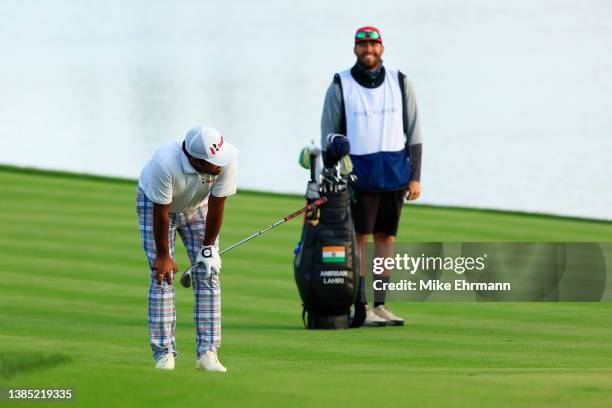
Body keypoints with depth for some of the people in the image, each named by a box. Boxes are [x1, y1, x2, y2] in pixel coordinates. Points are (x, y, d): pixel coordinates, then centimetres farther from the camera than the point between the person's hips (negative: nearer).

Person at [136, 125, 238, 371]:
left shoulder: (227, 159, -32)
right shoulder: (165, 162, -40)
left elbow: (216, 205, -20)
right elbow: (160, 212, -28)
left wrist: (208, 248, -13)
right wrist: (163, 255, -19)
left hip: (197, 207, 3)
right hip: (153, 202, -3)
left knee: (208, 274, -7)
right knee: (162, 276, -12)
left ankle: (207, 353, -5)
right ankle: (164, 353, -8)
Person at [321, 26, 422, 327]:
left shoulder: (400, 83, 7)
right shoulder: (340, 87, 1)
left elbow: (413, 133, 8)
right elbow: (328, 136, 3)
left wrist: (415, 177, 1)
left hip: (395, 173, 3)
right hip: (358, 174, -3)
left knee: (386, 237, 5)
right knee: (359, 238, -5)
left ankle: (380, 305, 9)